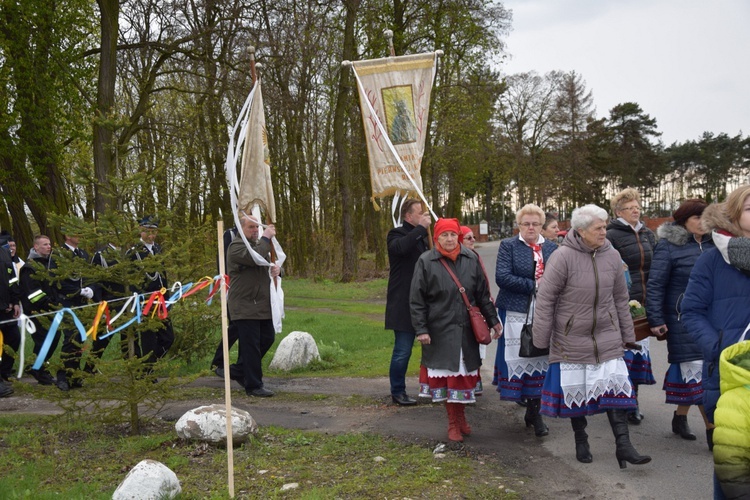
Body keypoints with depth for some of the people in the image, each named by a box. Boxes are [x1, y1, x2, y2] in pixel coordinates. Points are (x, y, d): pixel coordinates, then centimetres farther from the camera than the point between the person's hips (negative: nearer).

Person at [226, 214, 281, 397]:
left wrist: (277, 270, 1)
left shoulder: (261, 244, 20)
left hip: (262, 305, 9)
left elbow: (269, 264, 25)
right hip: (244, 306, -9)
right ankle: (253, 386, 2)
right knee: (251, 345, -5)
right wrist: (266, 238, -17)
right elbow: (254, 258, -28)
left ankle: (243, 370, 32)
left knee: (268, 338, 13)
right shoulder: (236, 246, -9)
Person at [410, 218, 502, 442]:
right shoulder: (426, 262, -5)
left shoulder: (470, 259, 4)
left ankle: (460, 416, 29)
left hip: (466, 330, 3)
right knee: (446, 375, 2)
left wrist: (492, 320, 10)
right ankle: (453, 423, 16)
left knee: (464, 374, 9)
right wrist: (421, 329, -9)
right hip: (439, 331, -3)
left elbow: (483, 294, 11)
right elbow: (416, 299, -4)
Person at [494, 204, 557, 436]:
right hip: (517, 313, -3)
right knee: (521, 359, -4)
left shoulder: (551, 248, 14)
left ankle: (534, 411, 12)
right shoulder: (508, 246, 2)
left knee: (540, 359, 3)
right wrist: (533, 286, -12)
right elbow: (502, 277, -10)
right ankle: (534, 413, 5)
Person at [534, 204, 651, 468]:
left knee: (616, 386, -3)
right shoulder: (563, 257, -15)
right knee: (575, 391, 8)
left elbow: (620, 297, 11)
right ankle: (581, 443, 25)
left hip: (607, 338, 3)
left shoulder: (611, 256, 0)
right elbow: (545, 299, -11)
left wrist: (627, 334, 14)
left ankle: (623, 445, 2)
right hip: (572, 339, -3)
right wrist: (541, 339, -9)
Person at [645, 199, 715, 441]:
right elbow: (655, 285, -8)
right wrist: (656, 320, -11)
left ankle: (680, 417, 26)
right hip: (683, 319, -5)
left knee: (690, 370, 10)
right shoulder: (668, 246, -7)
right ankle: (713, 429, -3)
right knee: (697, 369, -6)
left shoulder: (711, 244, 9)